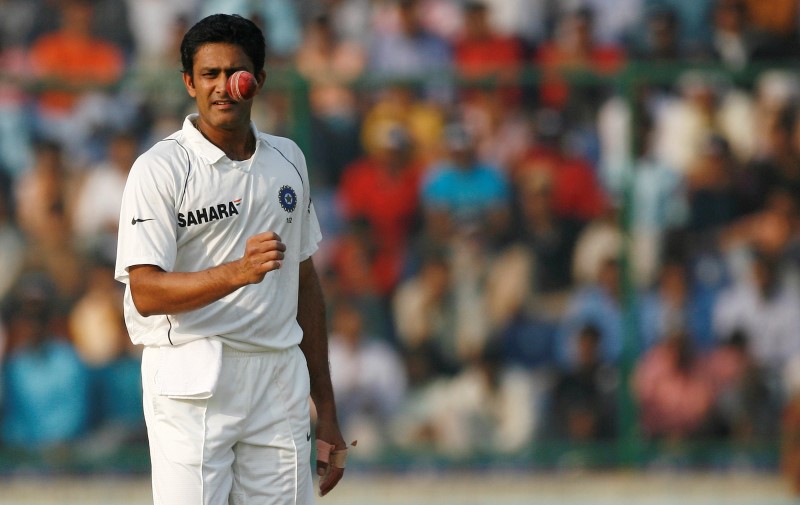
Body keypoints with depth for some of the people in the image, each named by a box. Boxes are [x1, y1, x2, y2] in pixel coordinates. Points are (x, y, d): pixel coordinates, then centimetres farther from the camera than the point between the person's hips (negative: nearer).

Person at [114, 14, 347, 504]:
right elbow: (147, 294, -13)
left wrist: (326, 411, 16)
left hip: (279, 378, 5)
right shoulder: (160, 169, -5)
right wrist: (238, 272, -28)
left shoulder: (287, 160, 14)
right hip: (192, 384, -5)